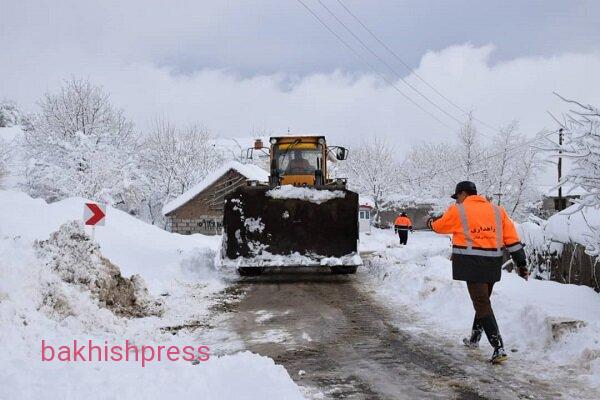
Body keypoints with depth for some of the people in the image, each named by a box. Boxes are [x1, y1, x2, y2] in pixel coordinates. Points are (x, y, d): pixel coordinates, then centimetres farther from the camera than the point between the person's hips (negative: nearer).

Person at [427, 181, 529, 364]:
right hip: (493, 264, 6)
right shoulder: (497, 210, 11)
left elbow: (440, 226, 16)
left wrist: (431, 222, 39)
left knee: (482, 304, -7)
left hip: (472, 263, -6)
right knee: (483, 300, 22)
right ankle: (474, 339, 39)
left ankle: (499, 348, -17)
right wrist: (521, 262, 9)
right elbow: (512, 238, 8)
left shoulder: (457, 211, -1)